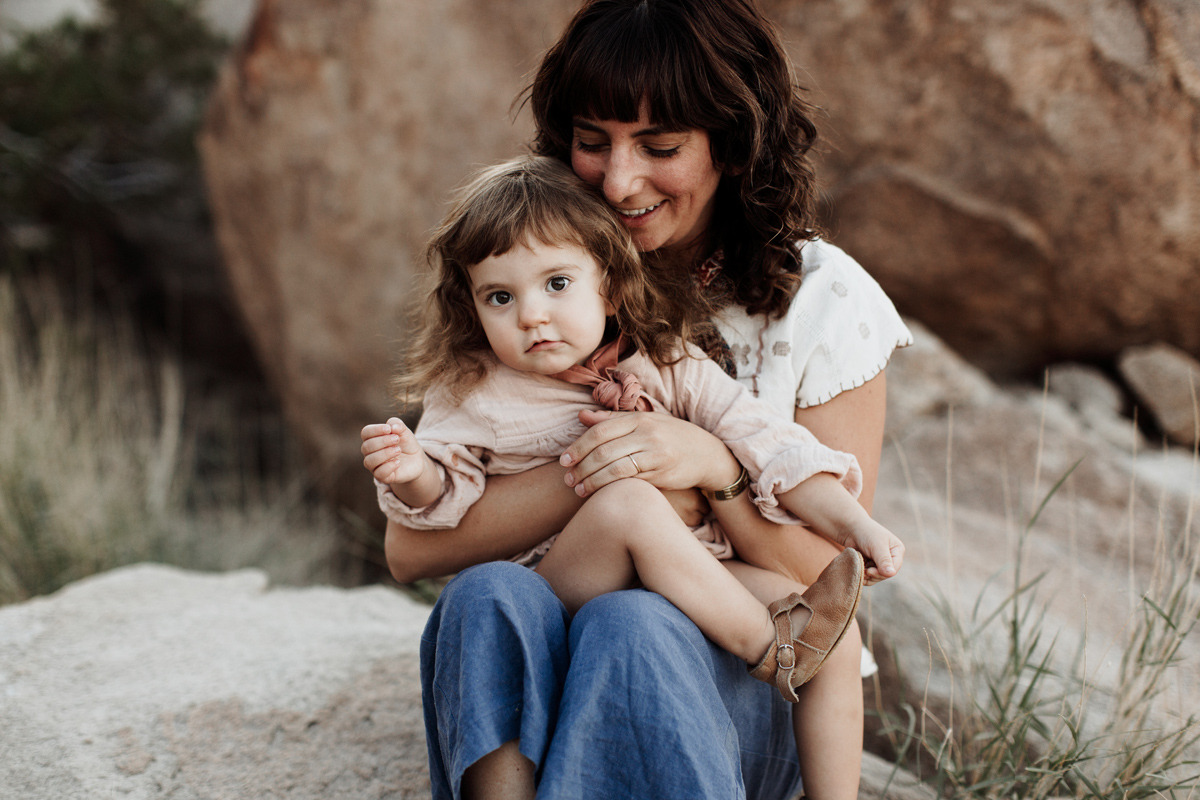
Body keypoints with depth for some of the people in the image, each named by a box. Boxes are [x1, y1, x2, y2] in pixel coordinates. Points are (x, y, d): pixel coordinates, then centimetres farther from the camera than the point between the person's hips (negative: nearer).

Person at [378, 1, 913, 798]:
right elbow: (412, 546, -8)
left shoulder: (825, 302, -3)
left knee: (627, 626, -35)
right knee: (489, 595, -32)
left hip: (749, 689, -2)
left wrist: (713, 462, -22)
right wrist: (595, 466, -21)